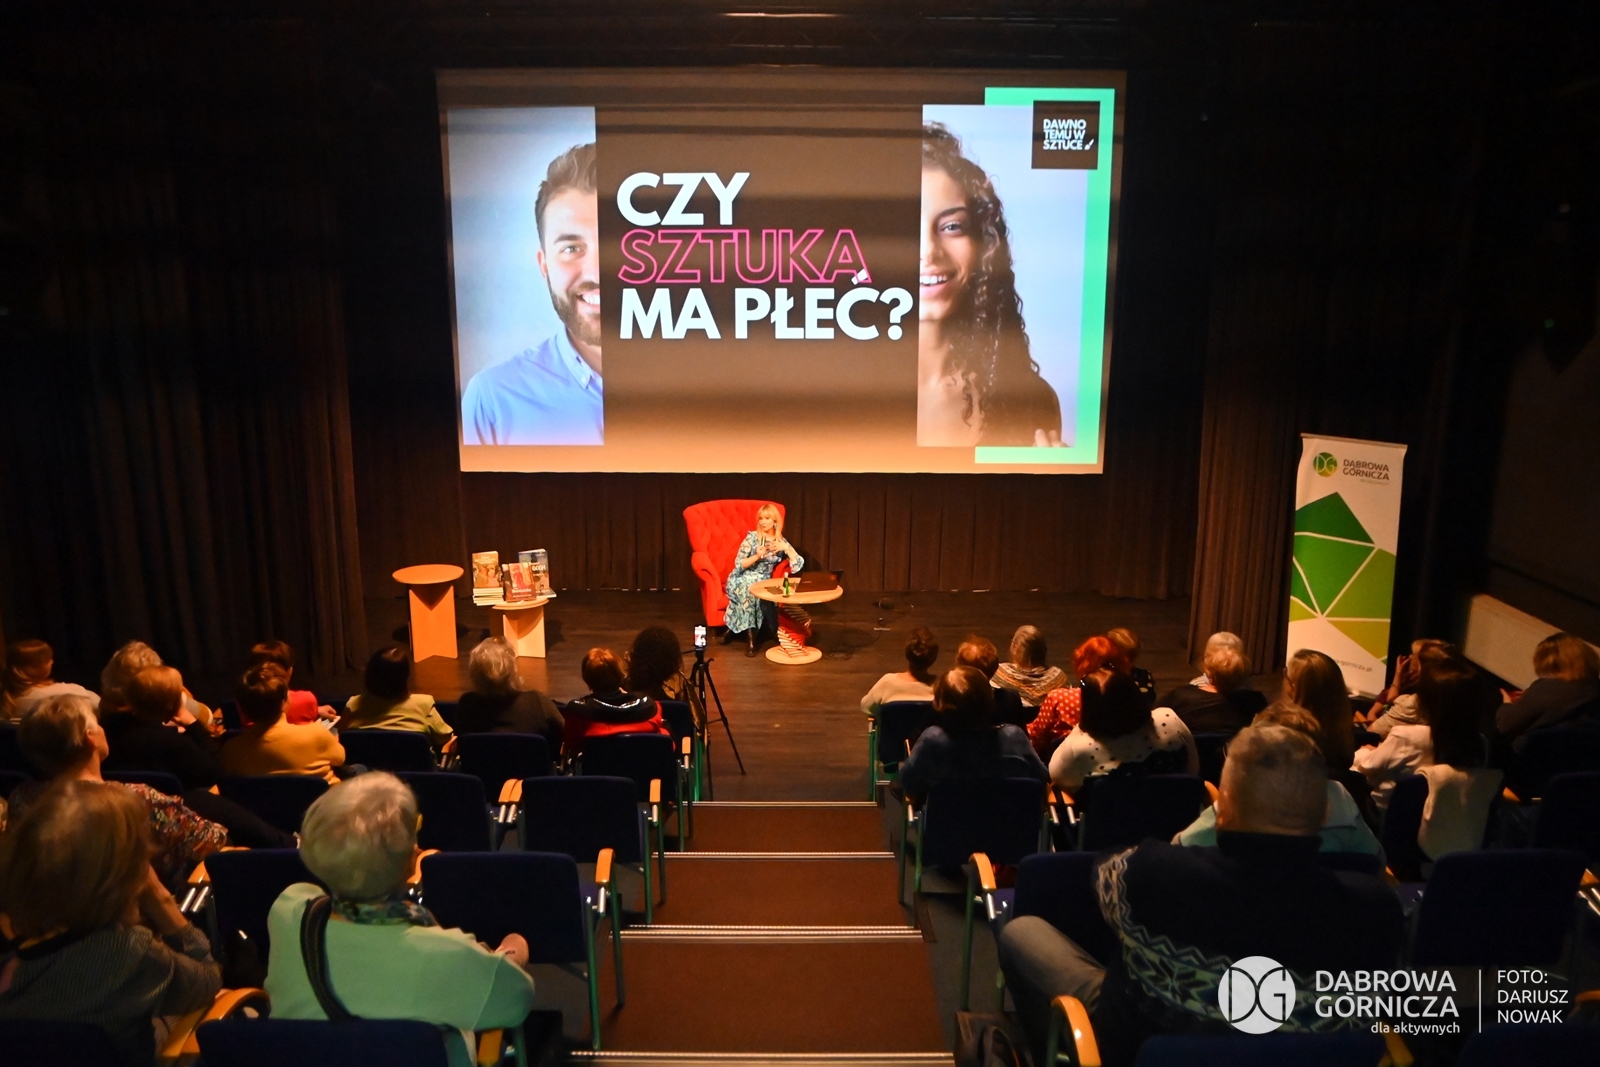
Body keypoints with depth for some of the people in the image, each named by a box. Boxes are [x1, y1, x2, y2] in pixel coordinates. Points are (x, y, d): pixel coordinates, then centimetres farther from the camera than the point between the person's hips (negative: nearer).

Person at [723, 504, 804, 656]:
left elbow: (799, 565, -4)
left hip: (763, 582, 3)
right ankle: (750, 636, -29)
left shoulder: (781, 541, 4)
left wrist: (787, 548, -17)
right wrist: (757, 556, -22)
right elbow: (738, 564, -9)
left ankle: (735, 629, -15)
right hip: (743, 579, -3)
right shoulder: (752, 537, -6)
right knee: (750, 590, -35)